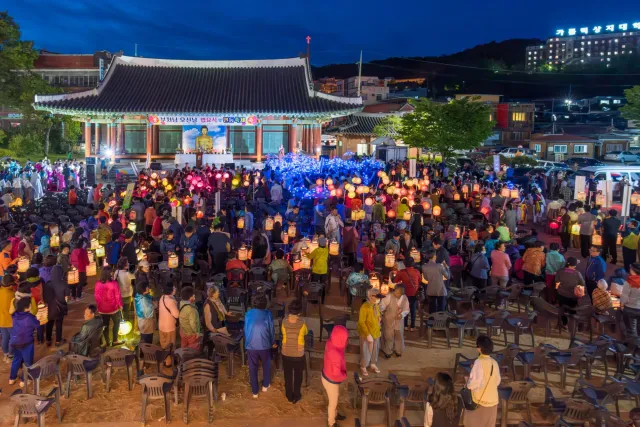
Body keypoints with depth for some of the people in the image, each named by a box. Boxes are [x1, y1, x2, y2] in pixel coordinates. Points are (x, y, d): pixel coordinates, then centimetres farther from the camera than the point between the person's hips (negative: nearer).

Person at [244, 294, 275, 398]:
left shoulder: (248, 314, 0)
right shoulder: (267, 313, -5)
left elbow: (245, 329, 9)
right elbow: (271, 330, 2)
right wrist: (273, 342, 17)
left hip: (250, 345, 1)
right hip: (264, 345, -1)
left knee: (253, 368, 14)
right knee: (266, 364, 24)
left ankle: (255, 392, 22)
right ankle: (265, 385, 37)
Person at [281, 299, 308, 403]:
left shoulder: (284, 321, -15)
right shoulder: (302, 322, -20)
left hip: (286, 353, 2)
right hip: (298, 354, -2)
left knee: (288, 375, 21)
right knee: (298, 376, 20)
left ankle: (289, 396, 36)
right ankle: (296, 396, 33)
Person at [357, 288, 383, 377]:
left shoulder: (377, 306, -3)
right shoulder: (365, 307, -26)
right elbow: (361, 322, -23)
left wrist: (379, 330, 13)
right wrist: (368, 334, -23)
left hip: (376, 332, 7)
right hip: (366, 334, -7)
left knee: (375, 349, 20)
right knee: (366, 351, 8)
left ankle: (372, 364, 42)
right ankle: (363, 367, 29)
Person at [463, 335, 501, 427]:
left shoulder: (479, 362, -19)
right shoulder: (494, 363, -1)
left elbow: (474, 382, -22)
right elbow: (497, 382, 9)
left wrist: (468, 384, -3)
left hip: (480, 400, -5)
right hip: (493, 400, 5)